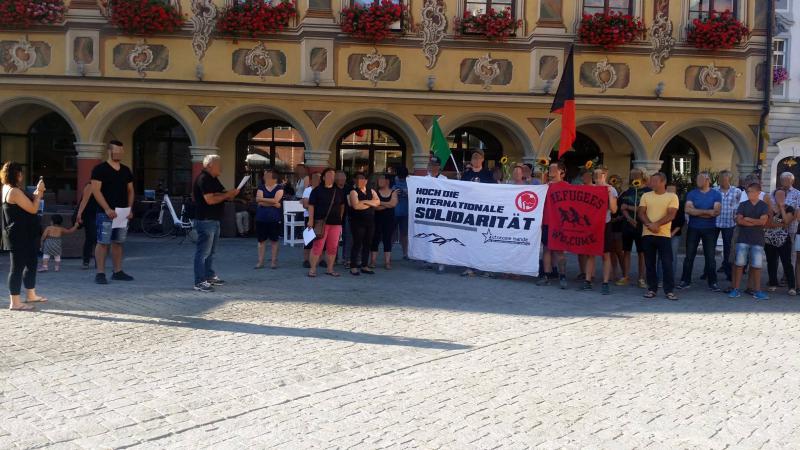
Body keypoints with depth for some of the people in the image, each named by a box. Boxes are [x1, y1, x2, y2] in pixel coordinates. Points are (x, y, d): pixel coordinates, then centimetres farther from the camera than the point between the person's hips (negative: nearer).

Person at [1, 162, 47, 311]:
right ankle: (15, 302, -2)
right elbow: (33, 209, -17)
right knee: (18, 266, -6)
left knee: (31, 263, 19)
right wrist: (39, 192, -8)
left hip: (24, 235, 11)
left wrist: (37, 192, 10)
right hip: (19, 236, -11)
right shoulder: (14, 191, -20)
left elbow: (28, 203, 20)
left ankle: (31, 295, 30)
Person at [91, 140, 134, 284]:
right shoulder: (100, 169, -5)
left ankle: (118, 272, 17)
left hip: (122, 213, 6)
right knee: (103, 243, -5)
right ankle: (100, 273, -3)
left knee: (118, 243, 11)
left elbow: (130, 190, 19)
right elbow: (96, 190, -12)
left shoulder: (126, 170, 14)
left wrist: (130, 208, 5)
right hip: (106, 213, -6)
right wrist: (107, 209, -18)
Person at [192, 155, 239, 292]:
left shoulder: (213, 179, 16)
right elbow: (210, 200, -24)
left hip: (214, 220, 11)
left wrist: (230, 194, 3)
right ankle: (199, 282, -7)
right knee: (203, 252, -9)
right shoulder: (203, 179, -16)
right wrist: (228, 194, -17)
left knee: (211, 251, 18)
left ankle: (210, 276, 28)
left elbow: (218, 194, 25)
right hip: (205, 220, -11)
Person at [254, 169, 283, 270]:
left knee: (274, 240, 3)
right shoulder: (261, 187, 8)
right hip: (261, 218, 2)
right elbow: (259, 202, -6)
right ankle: (260, 261, 10)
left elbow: (276, 200, -14)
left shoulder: (279, 188, 2)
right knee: (261, 240, 5)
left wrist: (262, 199, -8)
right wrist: (273, 203, -13)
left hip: (274, 218, -2)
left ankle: (273, 261, 9)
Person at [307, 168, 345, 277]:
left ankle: (330, 269, 16)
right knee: (318, 245, -7)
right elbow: (311, 206, -3)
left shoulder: (338, 191, 12)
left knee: (333, 247, 6)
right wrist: (311, 220, -10)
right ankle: (312, 269, -1)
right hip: (321, 222, -4)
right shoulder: (317, 190, 0)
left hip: (335, 223, 4)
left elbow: (342, 205, 21)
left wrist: (340, 218, 15)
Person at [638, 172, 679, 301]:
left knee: (667, 263, -4)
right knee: (650, 263, 6)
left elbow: (671, 215, -9)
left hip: (664, 235, -3)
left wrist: (656, 224, -19)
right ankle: (652, 289, 14)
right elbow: (641, 213, 2)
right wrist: (649, 225, -16)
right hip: (647, 234, 3)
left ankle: (669, 290, 1)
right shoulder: (646, 196, 10)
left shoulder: (672, 197, 1)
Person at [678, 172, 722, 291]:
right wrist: (706, 212, -15)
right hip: (693, 228, 1)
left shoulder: (716, 194, 0)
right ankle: (685, 280, 12)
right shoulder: (692, 194, 3)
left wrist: (696, 212, -12)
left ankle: (712, 282, 8)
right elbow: (688, 210, -12)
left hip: (710, 229, -1)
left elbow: (716, 211, -13)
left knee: (710, 256, 2)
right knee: (689, 255, 5)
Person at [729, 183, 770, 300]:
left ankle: (757, 291, 9)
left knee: (757, 265, 1)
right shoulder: (743, 205, 5)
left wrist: (747, 219, -5)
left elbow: (763, 221, -10)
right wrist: (756, 222, -8)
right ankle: (736, 289, 3)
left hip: (758, 240, 0)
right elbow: (739, 220, -7)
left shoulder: (764, 206, 4)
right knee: (739, 264, -2)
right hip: (743, 239, 0)